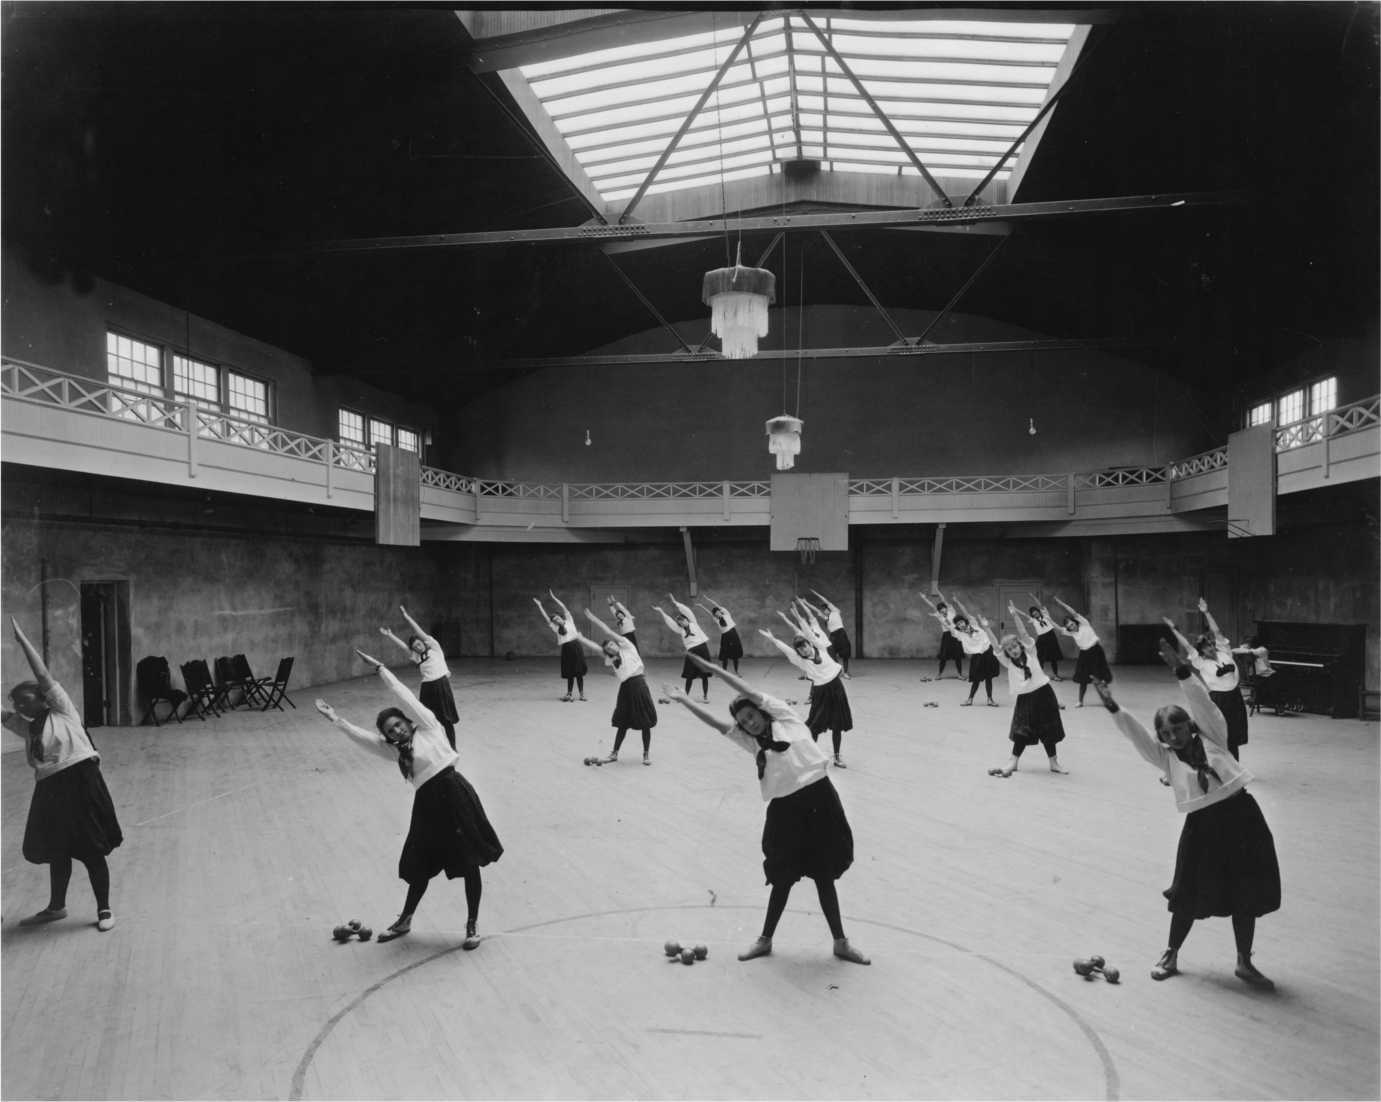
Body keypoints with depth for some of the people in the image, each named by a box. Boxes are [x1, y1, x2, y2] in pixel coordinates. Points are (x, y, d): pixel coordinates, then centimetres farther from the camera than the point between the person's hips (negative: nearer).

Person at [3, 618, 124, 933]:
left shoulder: (62, 709, -2)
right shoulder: (29, 727, 15)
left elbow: (43, 675, -7)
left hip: (79, 782, -7)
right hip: (50, 791, 7)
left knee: (91, 851, 0)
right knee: (57, 851, 19)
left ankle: (104, 909, 12)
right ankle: (56, 907, 37)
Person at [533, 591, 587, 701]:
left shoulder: (569, 621, 5)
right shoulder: (555, 628, 10)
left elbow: (564, 608, -1)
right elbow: (545, 617, 8)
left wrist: (553, 597, -3)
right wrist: (539, 605, 6)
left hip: (575, 646, -3)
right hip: (565, 649, 3)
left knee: (578, 672, -1)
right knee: (569, 673, 6)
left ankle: (582, 693, 5)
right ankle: (569, 693, 17)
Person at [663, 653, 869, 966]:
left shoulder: (785, 717, 0)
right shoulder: (752, 742, 9)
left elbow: (752, 694, -7)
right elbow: (717, 723, 4)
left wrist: (715, 670, -6)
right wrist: (683, 700, 0)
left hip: (819, 799, -3)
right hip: (785, 809, 3)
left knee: (824, 876, 8)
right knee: (783, 879, 11)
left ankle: (841, 942, 22)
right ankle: (765, 940, 29)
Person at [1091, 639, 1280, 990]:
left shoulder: (1212, 737, 2)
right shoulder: (1167, 757, 3)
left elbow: (1202, 705, -13)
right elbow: (1136, 734, -9)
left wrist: (1184, 673, -27)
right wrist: (1113, 707, -24)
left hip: (1242, 817, 0)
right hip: (1202, 825, 0)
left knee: (1248, 895, 9)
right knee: (1189, 895, 7)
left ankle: (1245, 963, 28)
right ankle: (1171, 955, 28)